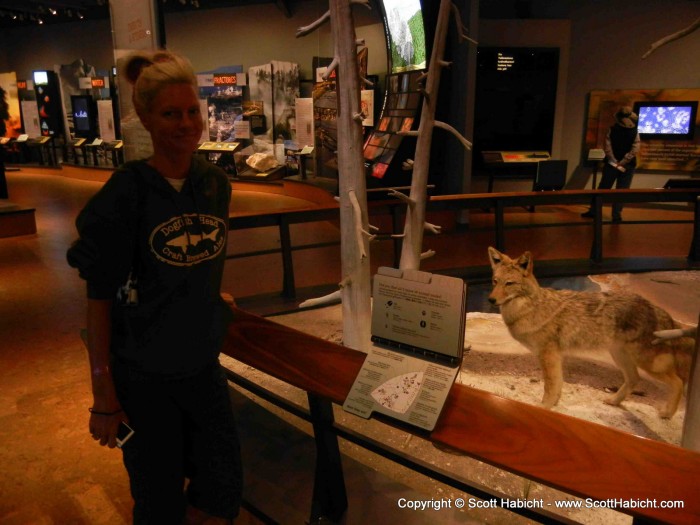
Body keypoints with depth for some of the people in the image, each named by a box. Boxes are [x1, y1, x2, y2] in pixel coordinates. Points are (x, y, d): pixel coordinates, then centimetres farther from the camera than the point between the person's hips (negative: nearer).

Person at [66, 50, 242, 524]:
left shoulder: (217, 184, -1)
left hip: (204, 363, 4)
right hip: (142, 374, -4)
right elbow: (99, 298, -12)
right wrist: (104, 395, -10)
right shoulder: (125, 194, -15)